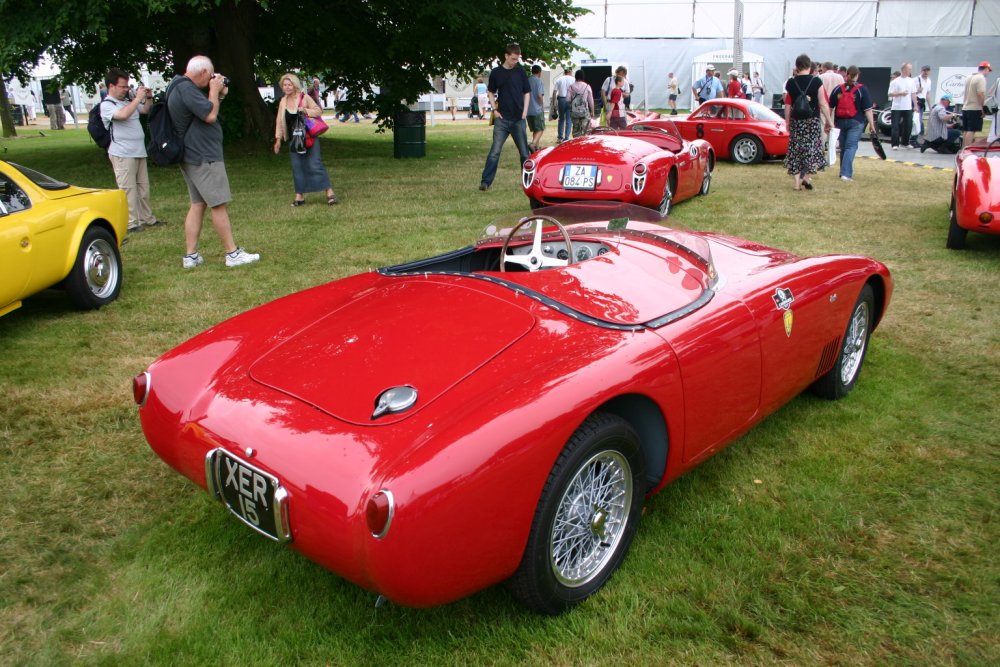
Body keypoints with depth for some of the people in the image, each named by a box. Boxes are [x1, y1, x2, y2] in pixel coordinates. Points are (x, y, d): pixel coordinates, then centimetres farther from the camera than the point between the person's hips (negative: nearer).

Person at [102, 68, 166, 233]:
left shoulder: (128, 100, 13)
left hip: (139, 151, 8)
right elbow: (123, 114, -27)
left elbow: (145, 110, 27)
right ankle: (131, 222, -3)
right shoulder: (106, 105, -9)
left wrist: (149, 98, 7)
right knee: (128, 189, -7)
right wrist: (138, 98, -20)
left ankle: (147, 218, 24)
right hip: (122, 154, -8)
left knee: (143, 187, 14)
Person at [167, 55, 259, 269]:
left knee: (198, 204, 11)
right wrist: (214, 90, -8)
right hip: (203, 157, -11)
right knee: (219, 205, -6)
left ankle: (191, 255, 11)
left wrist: (218, 95, 7)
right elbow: (210, 115, -21)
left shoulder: (182, 87, 16)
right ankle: (233, 254, -1)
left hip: (193, 156, 11)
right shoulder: (186, 89, -18)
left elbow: (205, 111, 19)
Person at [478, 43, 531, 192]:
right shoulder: (496, 72, 2)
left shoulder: (520, 71, 4)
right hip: (502, 119, -1)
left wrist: (525, 111, 1)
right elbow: (490, 92, 12)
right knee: (495, 151, -7)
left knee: (524, 152, 6)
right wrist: (495, 109, 0)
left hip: (518, 119, 1)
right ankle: (485, 181, -7)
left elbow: (527, 92, 10)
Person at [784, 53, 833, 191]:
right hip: (813, 120, -2)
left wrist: (787, 122, 14)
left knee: (796, 150, 8)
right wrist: (829, 120, 4)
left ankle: (797, 182, 6)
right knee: (813, 148, 7)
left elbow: (788, 105, 4)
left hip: (796, 121, 2)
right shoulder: (816, 81, -6)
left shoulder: (791, 83, 0)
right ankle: (807, 176, -10)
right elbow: (823, 104, -5)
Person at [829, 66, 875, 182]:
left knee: (843, 147, 14)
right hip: (856, 122, -3)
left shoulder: (837, 89, 2)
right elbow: (867, 109, -9)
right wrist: (872, 125, -6)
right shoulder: (862, 89, -7)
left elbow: (830, 107, 5)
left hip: (840, 121, 3)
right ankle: (846, 173, -21)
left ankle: (844, 172, 24)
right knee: (851, 146, -7)